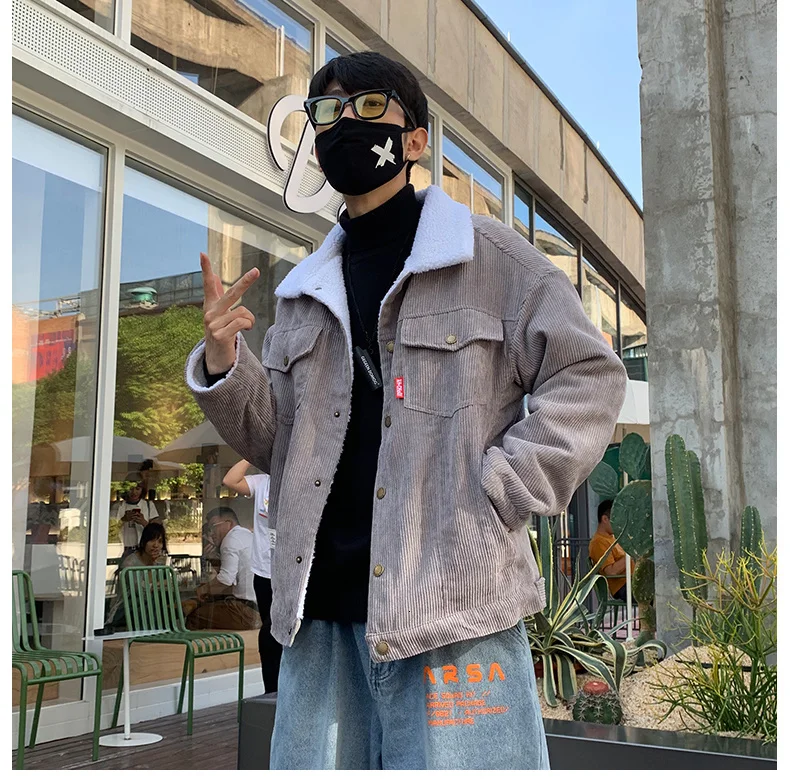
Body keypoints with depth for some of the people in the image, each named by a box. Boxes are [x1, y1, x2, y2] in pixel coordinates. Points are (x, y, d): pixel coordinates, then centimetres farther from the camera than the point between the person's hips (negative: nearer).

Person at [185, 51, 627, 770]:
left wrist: (498, 494, -10)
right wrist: (223, 366, -2)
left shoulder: (488, 256, 3)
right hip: (320, 609, 5)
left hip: (453, 603, -5)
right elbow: (275, 441, 18)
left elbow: (590, 375, 0)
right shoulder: (304, 292, 18)